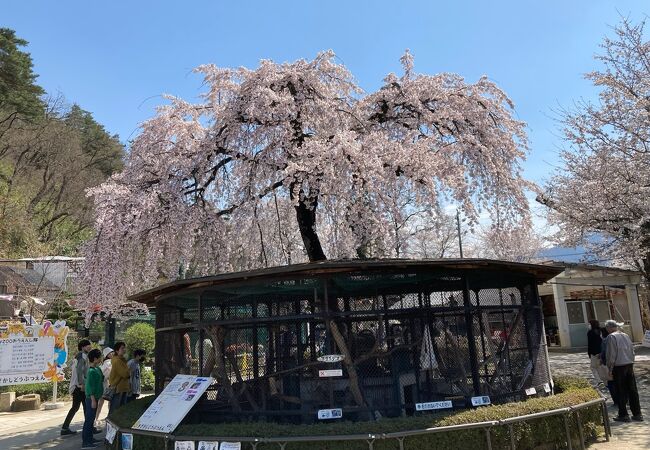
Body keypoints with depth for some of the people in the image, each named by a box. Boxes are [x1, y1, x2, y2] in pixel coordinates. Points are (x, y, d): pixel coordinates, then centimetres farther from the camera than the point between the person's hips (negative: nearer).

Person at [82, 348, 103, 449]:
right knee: (89, 419, -5)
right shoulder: (92, 371, -20)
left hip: (95, 397, 10)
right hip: (91, 398, -10)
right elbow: (90, 387, -21)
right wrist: (93, 400, -21)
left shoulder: (96, 369, 9)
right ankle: (85, 442, 0)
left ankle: (90, 438, 26)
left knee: (91, 418, 16)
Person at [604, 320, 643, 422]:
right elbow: (632, 351, 14)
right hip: (630, 364, 6)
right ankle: (637, 414, 18)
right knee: (632, 390, 11)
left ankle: (623, 415, 7)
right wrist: (631, 363, 19)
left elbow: (611, 355, -12)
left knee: (621, 392, 2)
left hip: (619, 367, -6)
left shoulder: (611, 337, -11)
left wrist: (610, 369, -4)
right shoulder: (625, 335, 10)